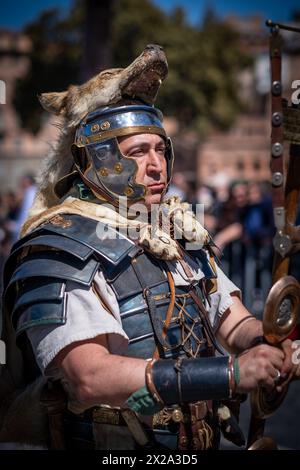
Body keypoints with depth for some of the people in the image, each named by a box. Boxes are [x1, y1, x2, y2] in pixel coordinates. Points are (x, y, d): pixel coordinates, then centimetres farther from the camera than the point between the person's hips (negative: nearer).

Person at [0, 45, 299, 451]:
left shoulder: (180, 234, 9)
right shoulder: (59, 250, -14)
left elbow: (233, 323, 8)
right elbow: (89, 378, -24)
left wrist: (267, 344, -15)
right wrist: (232, 372, -27)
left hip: (202, 441, 6)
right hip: (111, 444, -6)